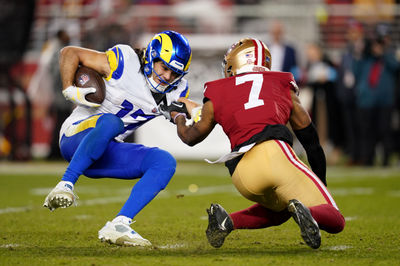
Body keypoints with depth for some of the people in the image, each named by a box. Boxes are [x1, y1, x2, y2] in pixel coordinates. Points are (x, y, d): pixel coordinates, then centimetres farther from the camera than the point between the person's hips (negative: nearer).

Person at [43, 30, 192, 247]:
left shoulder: (175, 91, 5)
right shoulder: (125, 63, -13)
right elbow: (69, 53, -7)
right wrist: (69, 89, -19)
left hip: (105, 154, 6)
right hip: (77, 139, -6)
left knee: (165, 163, -15)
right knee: (110, 122, -38)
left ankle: (118, 225, -22)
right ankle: (66, 185, -33)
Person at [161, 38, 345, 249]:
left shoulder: (218, 94, 24)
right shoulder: (283, 86, 23)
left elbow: (191, 137, 39)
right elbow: (309, 138, 25)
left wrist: (178, 117, 60)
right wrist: (322, 181, 35)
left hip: (241, 174, 3)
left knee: (280, 210, 31)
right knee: (334, 223, 1)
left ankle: (229, 221, 9)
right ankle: (307, 212, -32)